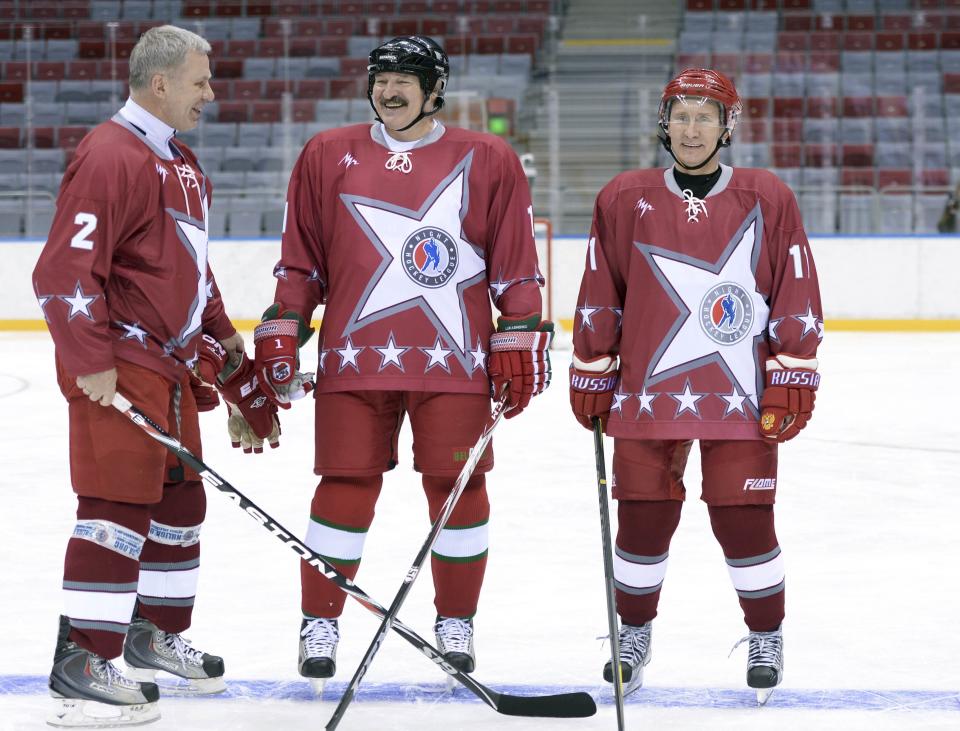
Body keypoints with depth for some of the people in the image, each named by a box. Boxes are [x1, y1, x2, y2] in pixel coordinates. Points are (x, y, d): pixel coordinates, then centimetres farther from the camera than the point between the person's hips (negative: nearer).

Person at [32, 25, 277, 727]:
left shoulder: (180, 163, 17)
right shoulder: (112, 156, -16)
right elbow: (66, 269, -21)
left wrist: (224, 349, 26)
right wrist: (90, 359, -24)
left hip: (170, 362, 10)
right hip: (117, 366, -10)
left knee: (180, 498, 18)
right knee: (119, 505, -11)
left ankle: (156, 633, 33)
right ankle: (81, 663, -10)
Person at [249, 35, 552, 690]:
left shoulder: (487, 162, 5)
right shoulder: (328, 157, 8)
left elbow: (516, 265, 6)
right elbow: (301, 259, 12)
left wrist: (521, 342, 2)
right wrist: (280, 334, 6)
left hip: (454, 360, 0)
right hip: (354, 358, 0)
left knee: (458, 488, 2)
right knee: (346, 489, 0)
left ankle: (457, 624, 17)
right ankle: (320, 624, 12)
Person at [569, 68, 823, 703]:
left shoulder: (768, 201, 0)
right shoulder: (625, 202, 3)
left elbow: (797, 296, 1)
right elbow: (599, 298, 8)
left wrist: (793, 380, -3)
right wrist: (591, 377, 9)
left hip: (741, 400, -1)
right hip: (647, 396, 1)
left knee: (744, 521, 0)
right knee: (644, 519, 5)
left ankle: (767, 636, 19)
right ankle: (634, 633, 25)